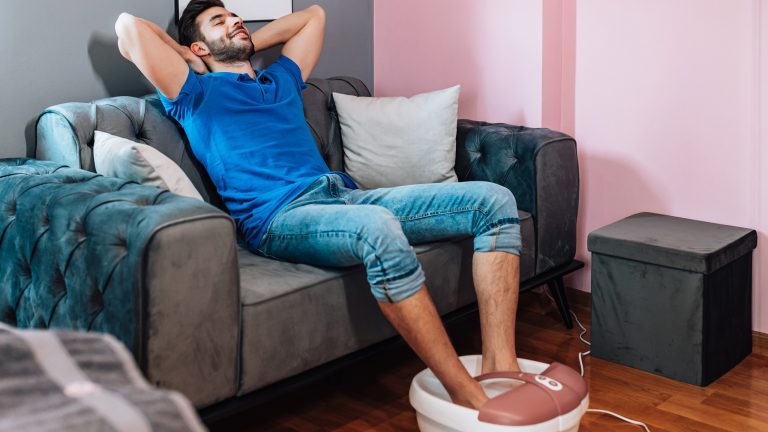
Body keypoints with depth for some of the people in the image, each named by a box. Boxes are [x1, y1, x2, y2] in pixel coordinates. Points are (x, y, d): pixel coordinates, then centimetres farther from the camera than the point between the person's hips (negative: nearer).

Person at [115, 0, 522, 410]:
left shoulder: (281, 79, 33)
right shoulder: (196, 93, 15)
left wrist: (248, 44, 36)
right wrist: (189, 61, 20)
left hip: (343, 194, 7)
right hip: (278, 216, -7)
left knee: (493, 200, -8)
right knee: (378, 226, -42)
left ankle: (500, 369, -20)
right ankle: (466, 394, -35)